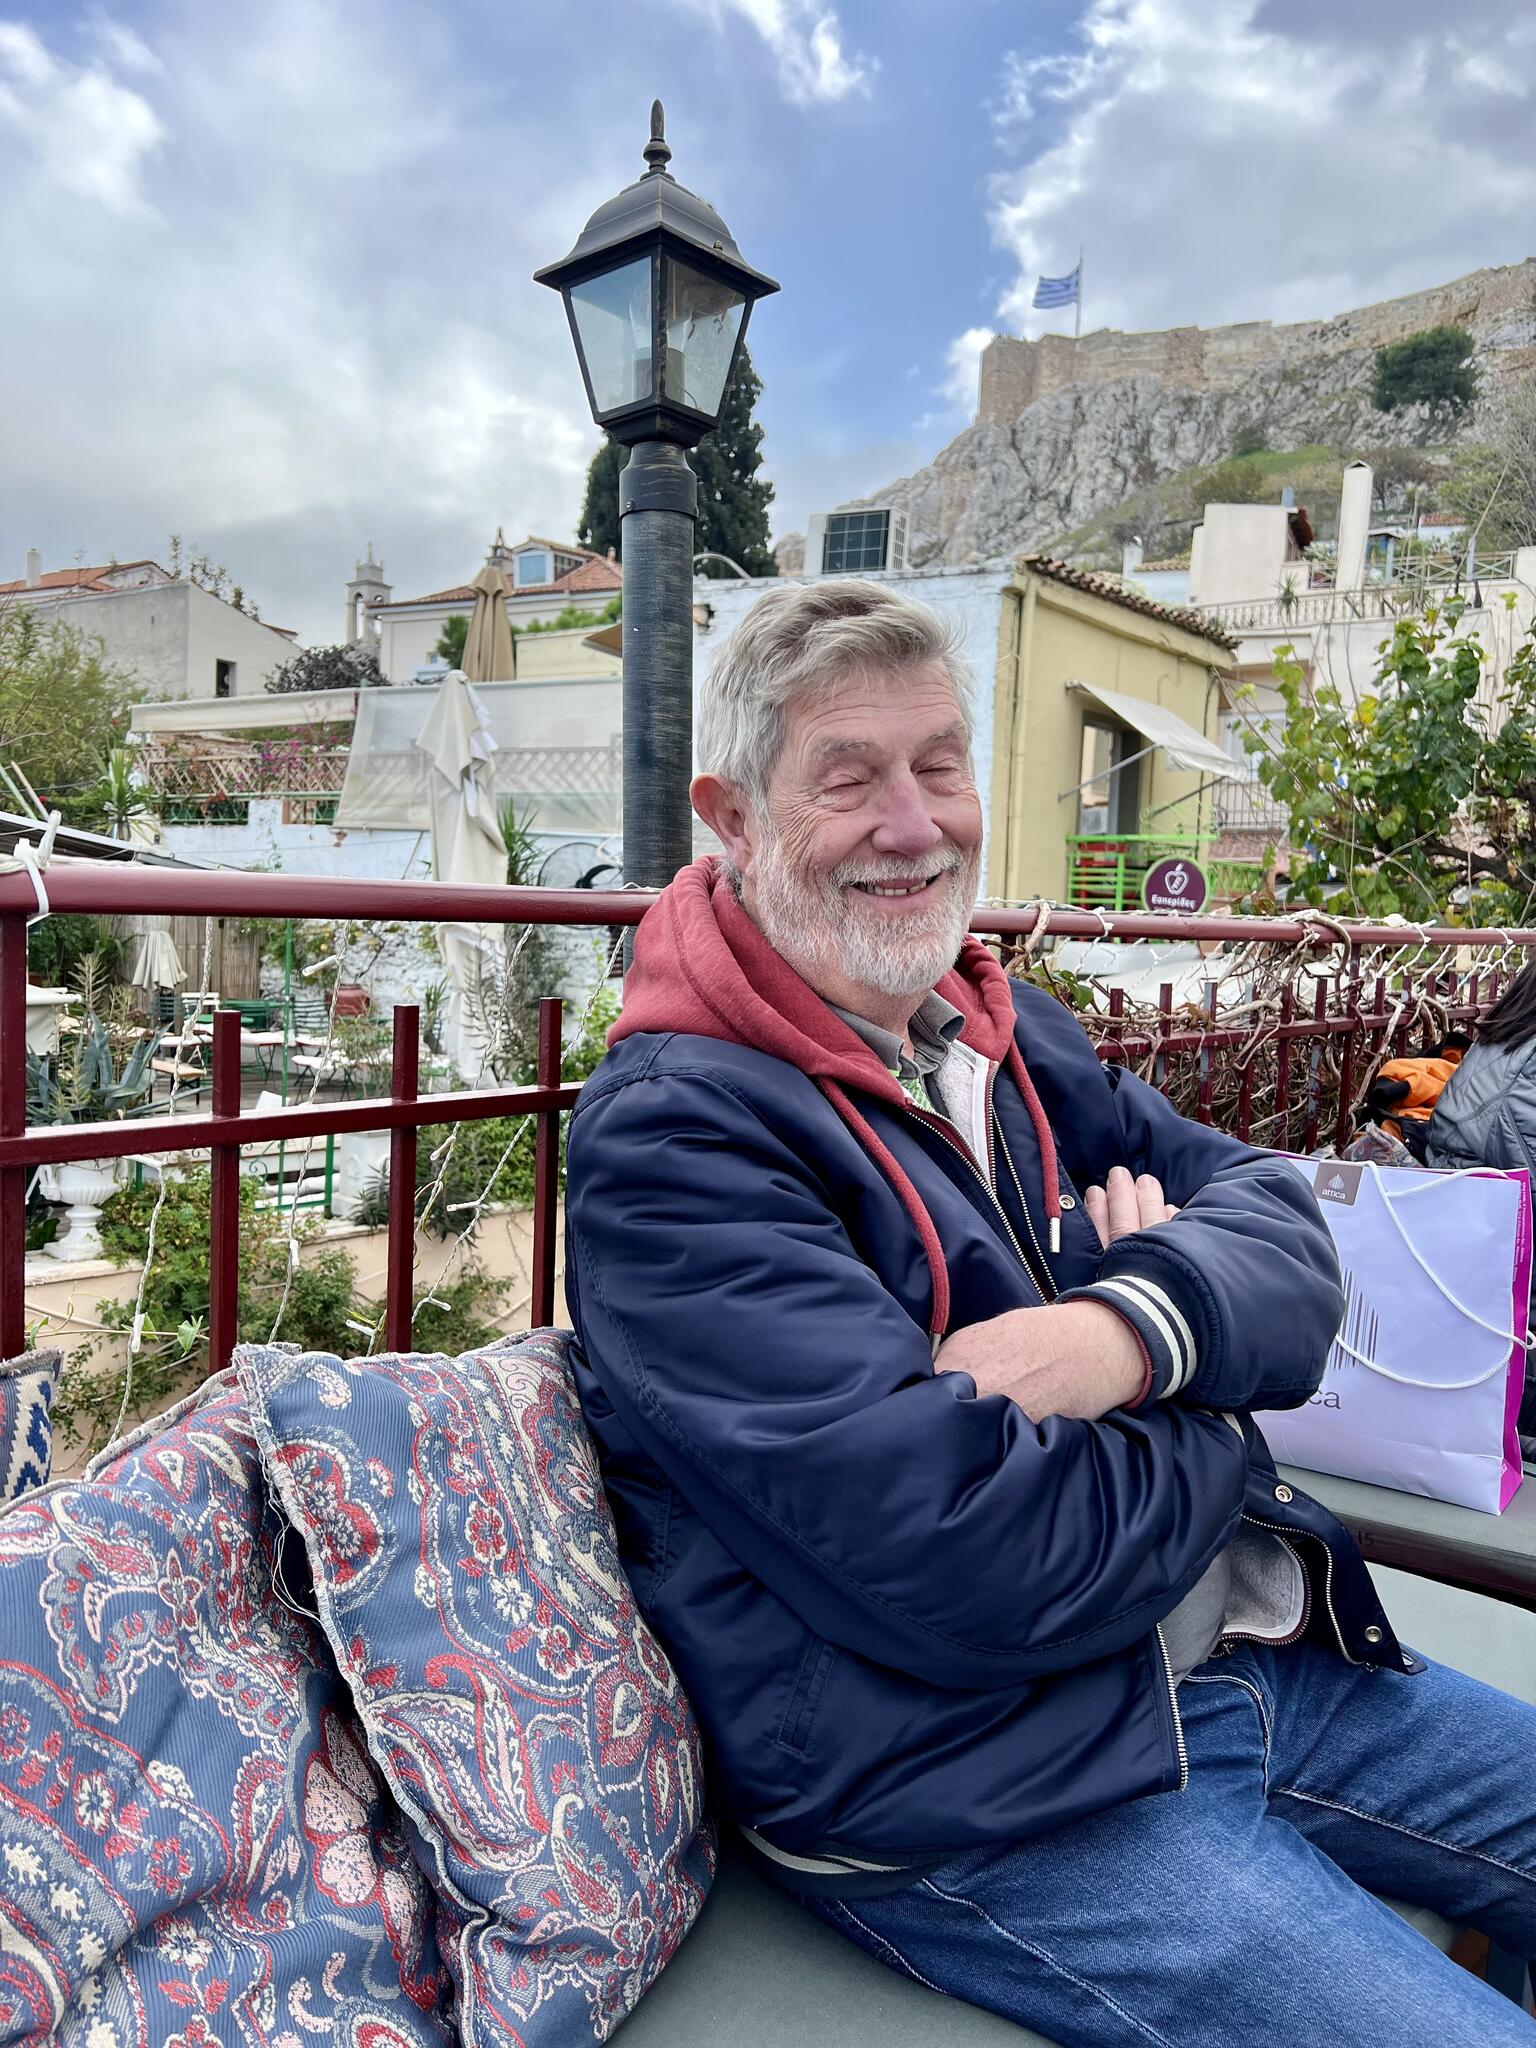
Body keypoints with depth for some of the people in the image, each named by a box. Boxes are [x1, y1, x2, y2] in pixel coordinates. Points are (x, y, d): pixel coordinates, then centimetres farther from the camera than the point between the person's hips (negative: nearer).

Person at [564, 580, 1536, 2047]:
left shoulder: (1008, 1035, 7)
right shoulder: (666, 1140, -19)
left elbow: (1281, 1226, 0)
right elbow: (964, 1560, -27)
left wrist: (1135, 1327, -23)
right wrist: (1207, 1404, -9)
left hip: (1256, 1659, 8)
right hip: (977, 1800, -7)